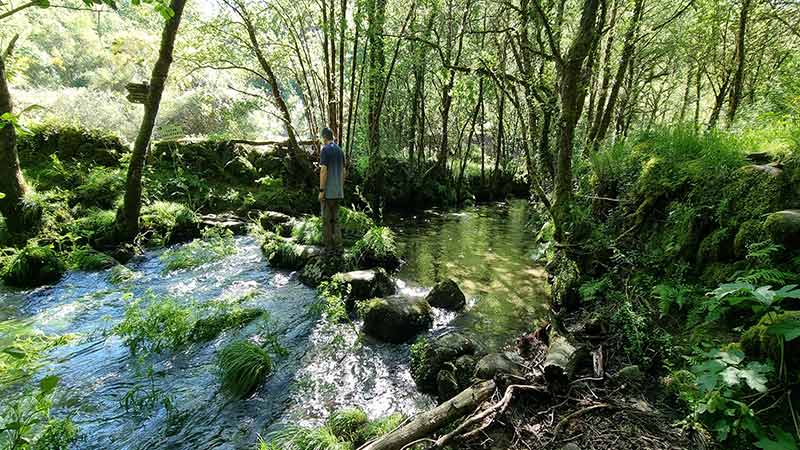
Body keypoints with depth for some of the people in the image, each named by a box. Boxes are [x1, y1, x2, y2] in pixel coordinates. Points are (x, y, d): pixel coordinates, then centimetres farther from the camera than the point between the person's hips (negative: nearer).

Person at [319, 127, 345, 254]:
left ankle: (329, 247, 5)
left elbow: (323, 171, -17)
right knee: (335, 219, 12)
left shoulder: (325, 150, -11)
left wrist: (321, 190, -15)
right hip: (338, 192, 7)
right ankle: (338, 247, 11)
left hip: (327, 191, -7)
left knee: (326, 219, 1)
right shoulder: (340, 150, 13)